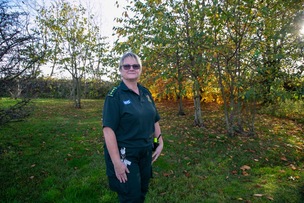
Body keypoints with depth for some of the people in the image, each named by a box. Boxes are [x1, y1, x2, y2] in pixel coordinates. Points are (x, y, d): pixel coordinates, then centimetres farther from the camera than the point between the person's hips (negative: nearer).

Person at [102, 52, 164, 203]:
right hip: (124, 154, -6)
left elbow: (154, 120, 11)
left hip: (145, 152, 6)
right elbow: (108, 129, -21)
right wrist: (117, 162, -24)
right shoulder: (115, 95, -15)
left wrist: (160, 143, 7)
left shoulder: (146, 92, 3)